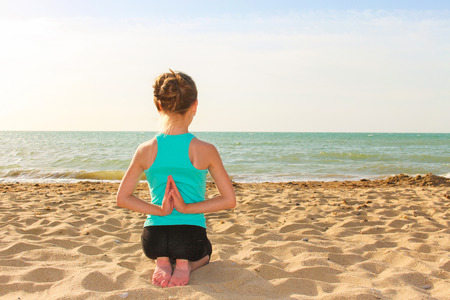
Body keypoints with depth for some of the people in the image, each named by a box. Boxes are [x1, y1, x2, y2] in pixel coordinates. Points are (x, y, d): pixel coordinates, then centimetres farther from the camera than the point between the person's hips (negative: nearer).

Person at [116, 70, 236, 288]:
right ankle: (185, 264, 2)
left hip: (153, 237, 2)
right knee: (204, 253, 38)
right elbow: (229, 200, -8)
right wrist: (188, 208, -8)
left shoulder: (146, 150, -6)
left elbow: (122, 198, 0)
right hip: (191, 235, -2)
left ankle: (163, 262, 6)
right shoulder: (205, 150, -12)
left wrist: (159, 210, -5)